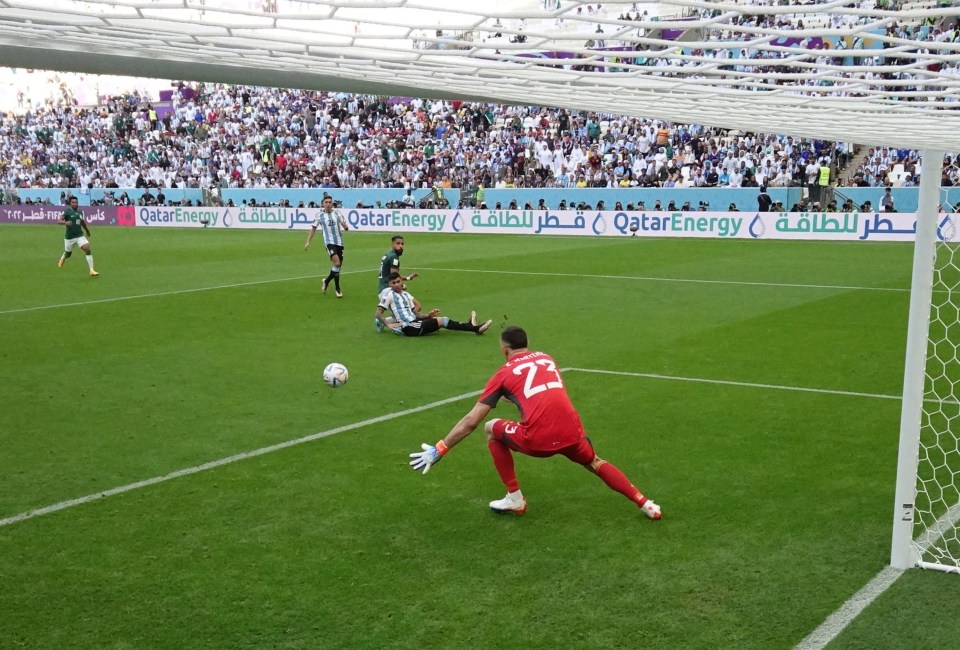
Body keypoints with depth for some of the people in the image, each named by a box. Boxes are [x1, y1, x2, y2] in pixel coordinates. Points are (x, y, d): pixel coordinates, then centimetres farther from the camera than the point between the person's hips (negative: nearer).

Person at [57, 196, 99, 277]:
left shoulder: (80, 212, 7)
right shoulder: (67, 212, -10)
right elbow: (59, 221, -19)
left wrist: (87, 230, 35)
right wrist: (65, 222, -38)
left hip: (80, 236, 3)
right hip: (69, 237, -3)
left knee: (88, 250, -17)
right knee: (68, 254, 15)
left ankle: (92, 270, -18)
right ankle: (62, 260, 54)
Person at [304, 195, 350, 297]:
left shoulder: (337, 213, 7)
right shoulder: (320, 216, 4)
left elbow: (344, 225, 4)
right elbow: (313, 228, 12)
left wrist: (345, 227, -20)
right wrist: (308, 242, 7)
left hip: (339, 242, 4)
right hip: (329, 242, -3)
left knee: (338, 265, 10)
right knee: (336, 263, -21)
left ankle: (326, 281, 37)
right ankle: (337, 289, -11)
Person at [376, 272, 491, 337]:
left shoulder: (405, 294, 19)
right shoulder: (389, 294, -5)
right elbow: (378, 314, -10)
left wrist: (427, 316, 2)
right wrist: (389, 324, -25)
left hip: (414, 322, 8)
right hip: (408, 328, -8)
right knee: (442, 320, -14)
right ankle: (474, 328, -10)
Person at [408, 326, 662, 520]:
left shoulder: (504, 374, 11)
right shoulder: (546, 358, 22)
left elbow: (470, 422, 7)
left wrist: (438, 450, 13)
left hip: (538, 441, -4)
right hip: (571, 433, 4)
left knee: (491, 429, 21)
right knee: (596, 464, 33)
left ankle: (514, 499, 22)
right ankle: (645, 504, 26)